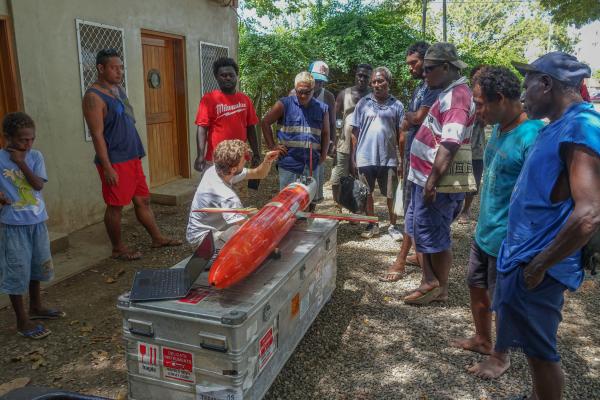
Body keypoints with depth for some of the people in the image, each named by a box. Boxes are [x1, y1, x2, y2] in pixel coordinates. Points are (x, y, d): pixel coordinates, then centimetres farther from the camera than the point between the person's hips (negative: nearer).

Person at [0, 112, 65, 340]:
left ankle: (36, 307, 39)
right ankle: (22, 322, 14)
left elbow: (39, 184, -11)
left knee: (37, 265, 19)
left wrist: (21, 162, -17)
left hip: (37, 221, 5)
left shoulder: (35, 157, -1)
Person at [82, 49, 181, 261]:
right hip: (114, 161, -8)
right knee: (115, 206, 3)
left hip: (132, 157, 8)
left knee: (143, 200, 14)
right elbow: (97, 134, -17)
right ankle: (118, 249, 16)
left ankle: (158, 238, 25)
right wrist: (107, 167, -20)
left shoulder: (118, 89, 13)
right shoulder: (94, 96, -13)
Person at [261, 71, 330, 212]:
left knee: (310, 201, 11)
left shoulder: (322, 108, 8)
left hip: (312, 164, 3)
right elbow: (265, 123, 4)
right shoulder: (285, 104, -1)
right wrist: (272, 146, -2)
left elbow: (325, 133, 16)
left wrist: (323, 155, 5)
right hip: (289, 162, -3)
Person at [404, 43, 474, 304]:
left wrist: (432, 182, -24)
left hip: (437, 183, -10)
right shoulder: (450, 93, 14)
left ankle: (440, 289, 20)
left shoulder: (456, 96, -17)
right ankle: (430, 280, 29)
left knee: (435, 236, 3)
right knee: (419, 229, 17)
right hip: (425, 178, 10)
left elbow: (449, 145, -26)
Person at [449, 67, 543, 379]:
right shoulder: (499, 128, 4)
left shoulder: (532, 137, -24)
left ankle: (500, 357, 34)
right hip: (484, 231, 8)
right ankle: (481, 340, 44)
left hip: (506, 239, -8)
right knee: (476, 286, 22)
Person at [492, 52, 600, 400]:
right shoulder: (559, 127, 10)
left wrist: (538, 266, -21)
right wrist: (528, 258, 18)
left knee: (540, 351, 7)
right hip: (522, 255, 10)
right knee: (535, 346, 23)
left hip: (535, 264, -10)